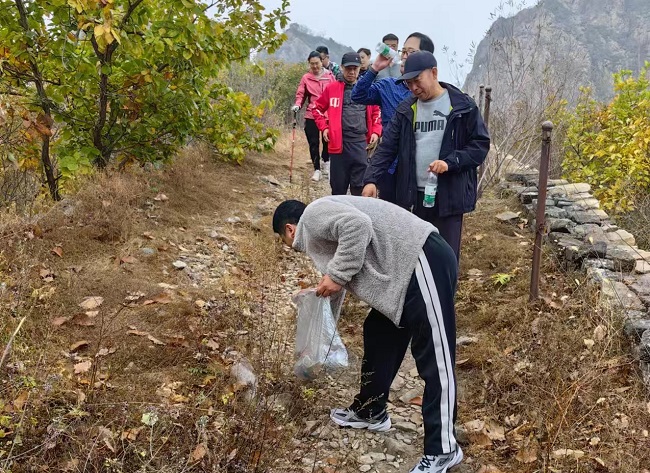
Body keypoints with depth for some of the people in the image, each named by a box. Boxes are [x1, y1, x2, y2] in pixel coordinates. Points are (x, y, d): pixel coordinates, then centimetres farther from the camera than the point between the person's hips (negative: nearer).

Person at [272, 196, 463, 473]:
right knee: (378, 338, 21)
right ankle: (370, 412, 36)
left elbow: (358, 225, -23)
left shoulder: (312, 215, -2)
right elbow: (331, 297, 35)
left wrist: (337, 275, -13)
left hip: (423, 262, -11)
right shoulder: (317, 236, 27)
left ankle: (442, 449, 2)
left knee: (434, 359, -5)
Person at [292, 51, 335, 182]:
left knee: (328, 140, 6)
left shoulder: (329, 76, 4)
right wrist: (297, 105, -16)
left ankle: (326, 161, 35)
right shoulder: (306, 78, 3)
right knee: (313, 143, 2)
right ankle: (317, 169, 13)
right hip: (312, 115, 0)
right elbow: (300, 95, 3)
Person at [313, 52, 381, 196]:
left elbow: (376, 112, 18)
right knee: (338, 185, 7)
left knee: (360, 185, 2)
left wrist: (376, 131, 5)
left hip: (361, 143, 1)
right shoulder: (332, 88, 3)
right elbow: (318, 108, 13)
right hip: (338, 142, -1)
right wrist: (324, 127, 1)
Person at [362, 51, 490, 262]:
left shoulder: (463, 106, -4)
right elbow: (387, 147, 4)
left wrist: (450, 162, -19)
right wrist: (371, 179, -10)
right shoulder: (406, 109, 7)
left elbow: (480, 144, -4)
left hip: (448, 196, -3)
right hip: (413, 196, 4)